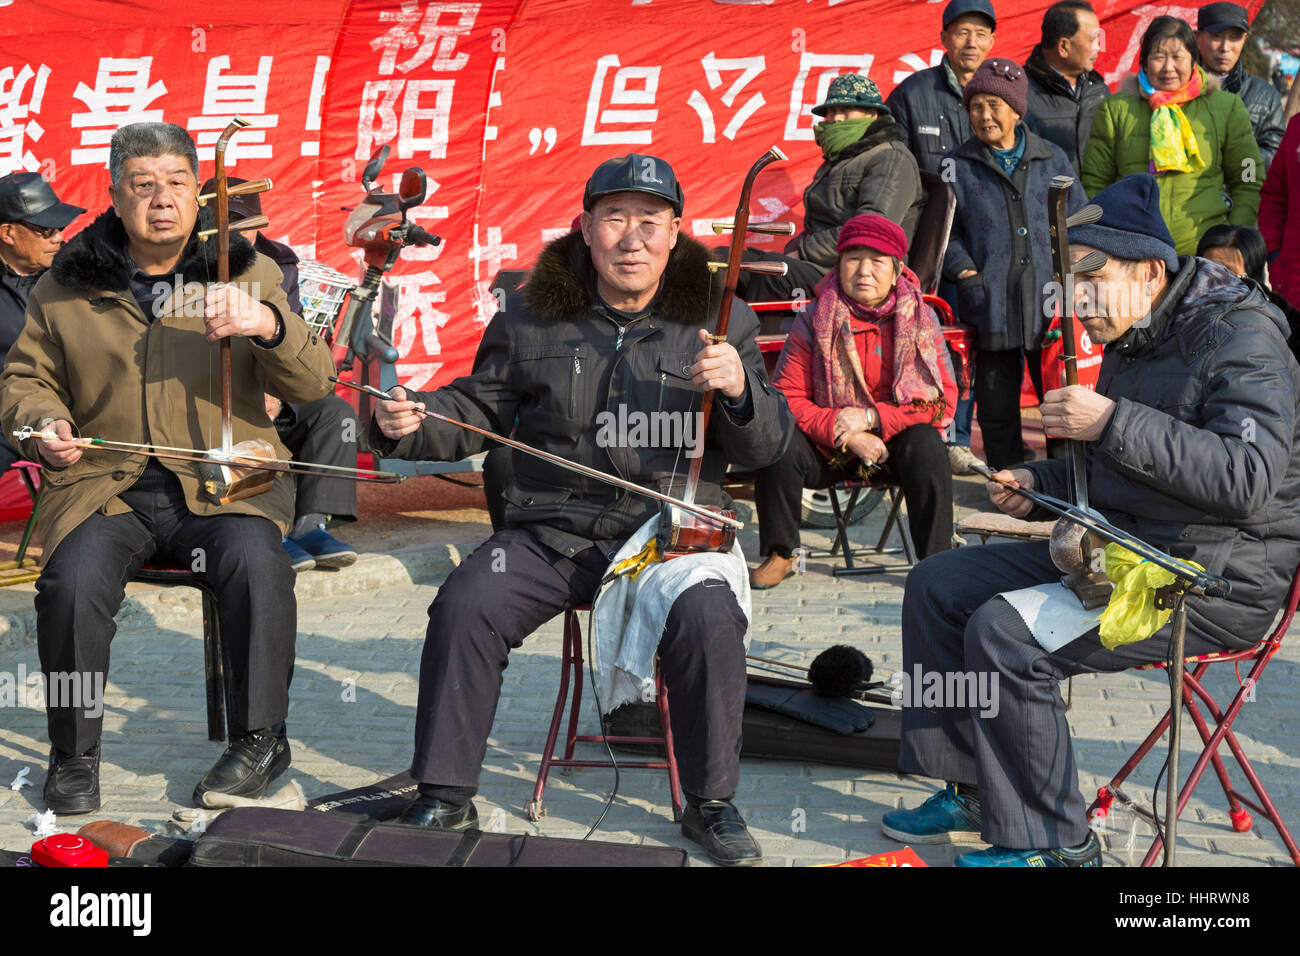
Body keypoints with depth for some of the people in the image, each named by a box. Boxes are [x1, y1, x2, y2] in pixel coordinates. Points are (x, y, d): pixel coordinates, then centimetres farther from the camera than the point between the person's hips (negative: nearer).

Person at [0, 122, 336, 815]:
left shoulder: (247, 273, 9)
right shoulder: (66, 287, 12)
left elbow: (312, 383, 0)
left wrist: (267, 325, -21)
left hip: (224, 481, -1)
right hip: (103, 483, 1)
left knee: (255, 561, -31)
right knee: (73, 580, -27)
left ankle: (259, 740, -12)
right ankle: (74, 754, -5)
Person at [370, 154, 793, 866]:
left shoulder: (719, 320, 5)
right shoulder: (531, 318, 9)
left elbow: (765, 449, 2)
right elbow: (475, 412, 14)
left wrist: (739, 391, -20)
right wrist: (407, 423, -7)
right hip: (552, 531, 2)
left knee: (707, 618, -29)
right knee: (463, 608, -21)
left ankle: (711, 805, -7)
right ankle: (445, 797, -3)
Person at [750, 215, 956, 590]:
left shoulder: (922, 319, -2)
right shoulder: (814, 321, -5)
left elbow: (944, 400, -7)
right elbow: (787, 397, -9)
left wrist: (871, 416, -20)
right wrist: (847, 434, -23)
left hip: (896, 444, 0)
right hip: (830, 450, 1)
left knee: (926, 443, -32)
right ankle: (779, 554, -4)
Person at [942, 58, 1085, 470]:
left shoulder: (1052, 158, 11)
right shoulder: (958, 165, 8)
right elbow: (945, 231, 6)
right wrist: (966, 273, -9)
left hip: (1048, 302, 1)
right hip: (990, 306, -1)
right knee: (997, 406, 4)